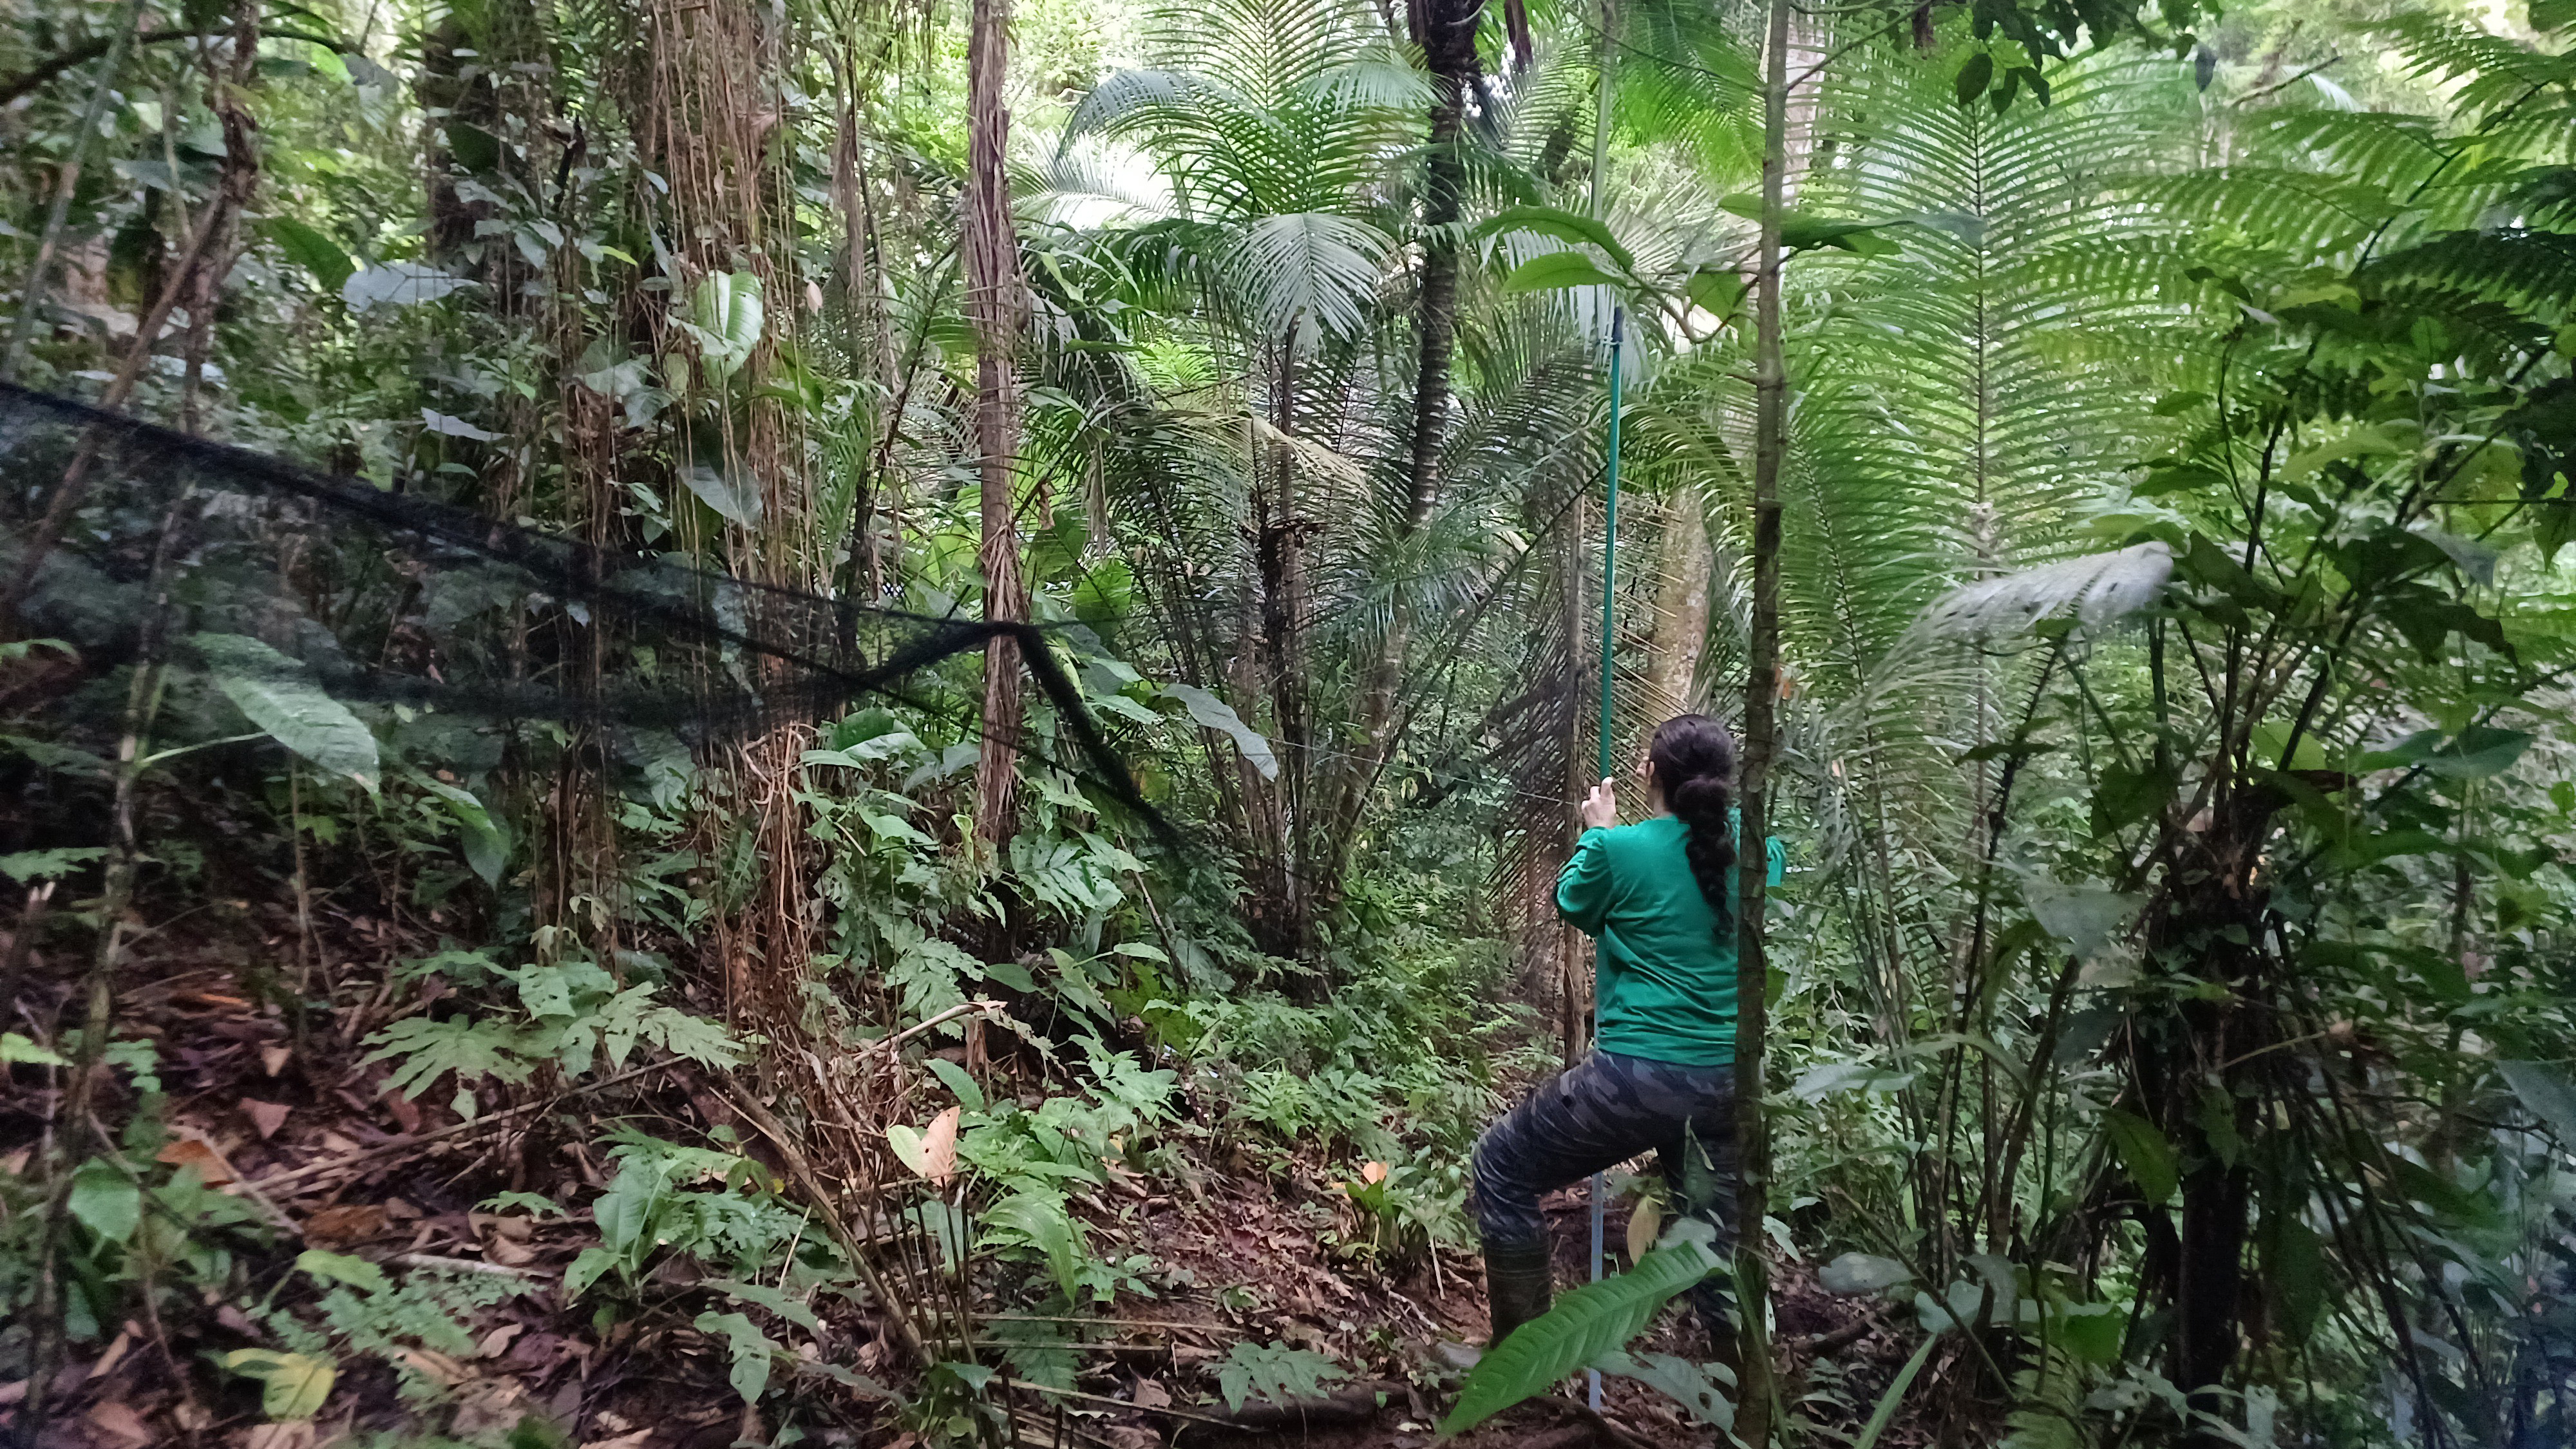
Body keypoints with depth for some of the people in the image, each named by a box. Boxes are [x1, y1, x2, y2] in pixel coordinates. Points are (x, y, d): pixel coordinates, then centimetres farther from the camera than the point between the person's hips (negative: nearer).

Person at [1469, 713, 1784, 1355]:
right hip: (1729, 1079, 6)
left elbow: (1573, 904, 7)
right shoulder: (1757, 849, -1)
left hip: (1643, 1075, -6)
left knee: (1502, 1165, 12)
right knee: (1715, 1235, 21)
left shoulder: (1621, 849, -14)